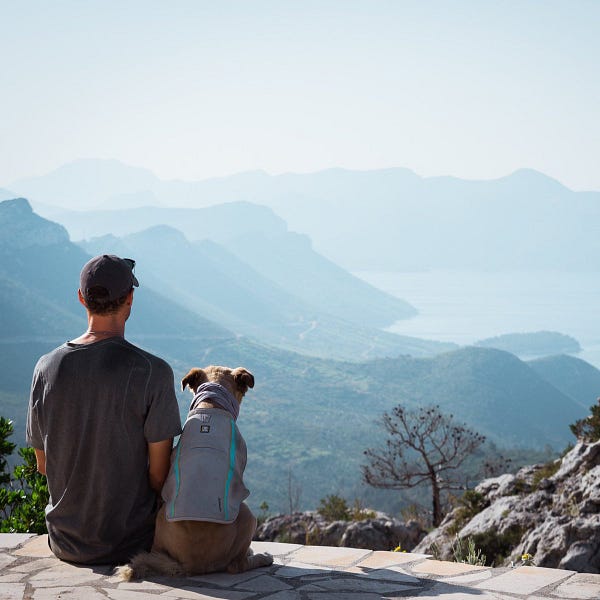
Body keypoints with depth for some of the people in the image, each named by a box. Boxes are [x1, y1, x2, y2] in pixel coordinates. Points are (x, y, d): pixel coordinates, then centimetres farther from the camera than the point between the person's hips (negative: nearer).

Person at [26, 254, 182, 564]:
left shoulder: (47, 367, -6)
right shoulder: (153, 372, -19)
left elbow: (43, 465, 4)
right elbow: (160, 474, -14)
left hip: (65, 543, 4)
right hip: (132, 543, -4)